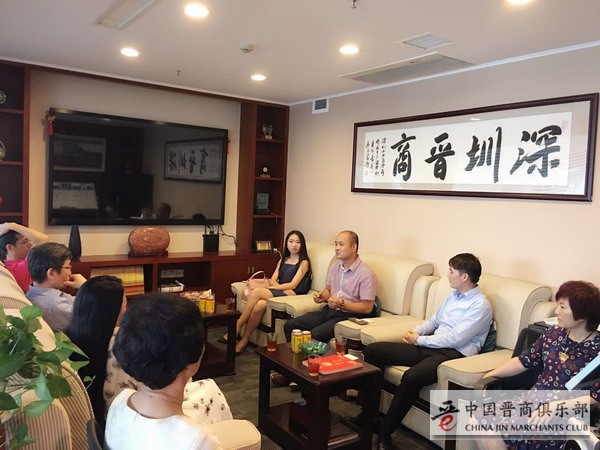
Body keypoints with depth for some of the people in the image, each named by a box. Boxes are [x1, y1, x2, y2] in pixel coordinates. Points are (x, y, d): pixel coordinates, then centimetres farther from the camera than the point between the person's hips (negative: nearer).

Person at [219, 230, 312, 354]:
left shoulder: (304, 262, 6)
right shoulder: (283, 260, 24)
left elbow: (293, 285, -5)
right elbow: (272, 280, 13)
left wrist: (274, 287, -9)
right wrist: (284, 288, -8)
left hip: (292, 296, -5)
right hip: (279, 292, 5)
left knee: (257, 291, -30)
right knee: (260, 305, -32)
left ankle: (237, 328, -21)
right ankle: (243, 341, -27)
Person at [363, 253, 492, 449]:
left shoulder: (480, 305, -9)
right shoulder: (453, 296, 17)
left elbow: (455, 339, -18)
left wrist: (419, 340, -10)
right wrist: (415, 332, 6)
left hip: (453, 354, -9)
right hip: (429, 346, 9)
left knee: (411, 377, -38)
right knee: (373, 350, -4)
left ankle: (384, 433, -21)